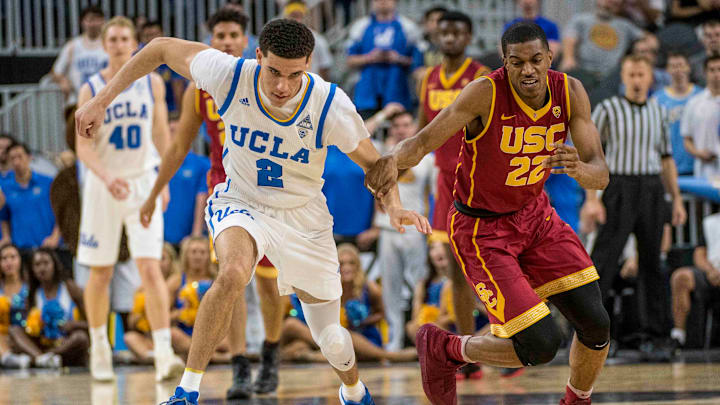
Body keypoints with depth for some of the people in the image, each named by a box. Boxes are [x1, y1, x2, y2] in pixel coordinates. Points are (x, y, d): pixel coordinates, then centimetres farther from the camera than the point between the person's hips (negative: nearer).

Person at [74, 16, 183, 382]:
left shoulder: (151, 84, 0)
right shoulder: (91, 90, -5)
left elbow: (161, 134, 9)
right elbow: (83, 145, -10)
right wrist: (107, 177, -26)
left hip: (143, 183, 0)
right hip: (103, 186, 0)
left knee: (150, 269, -12)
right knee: (100, 273, 9)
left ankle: (163, 354, -19)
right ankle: (99, 347, 27)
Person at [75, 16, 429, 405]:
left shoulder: (331, 106, -25)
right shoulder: (231, 75, -25)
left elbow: (374, 162, -10)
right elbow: (163, 48, -10)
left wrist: (394, 206, -29)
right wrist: (101, 100, -11)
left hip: (303, 218, 1)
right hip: (240, 202, -1)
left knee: (331, 340, 9)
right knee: (233, 273, -36)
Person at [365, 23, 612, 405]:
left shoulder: (570, 93, -13)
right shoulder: (486, 93, -27)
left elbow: (601, 175, -15)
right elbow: (424, 141, -31)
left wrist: (579, 169, -40)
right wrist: (393, 159, -54)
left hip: (534, 214, 6)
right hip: (481, 230, -5)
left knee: (596, 325, -2)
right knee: (541, 345, -15)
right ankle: (443, 349, 12)